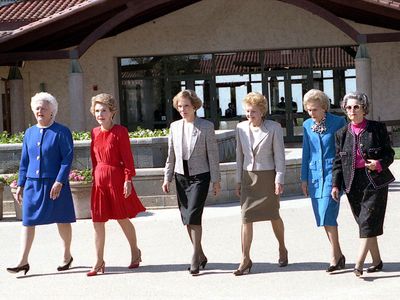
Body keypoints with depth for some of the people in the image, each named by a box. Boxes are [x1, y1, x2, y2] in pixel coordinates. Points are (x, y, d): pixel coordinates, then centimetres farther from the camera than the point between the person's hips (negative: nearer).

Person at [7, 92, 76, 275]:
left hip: (54, 184, -4)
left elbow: (67, 158, -10)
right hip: (32, 184, 4)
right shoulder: (29, 133, 10)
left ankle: (67, 256, 24)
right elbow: (24, 161, 14)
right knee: (27, 221, 0)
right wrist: (20, 185, 11)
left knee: (62, 221, 7)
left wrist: (59, 181, -18)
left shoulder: (61, 132, -5)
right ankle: (23, 261, 4)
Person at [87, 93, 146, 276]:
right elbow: (94, 157, 15)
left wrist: (128, 179, -15)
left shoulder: (120, 131, -8)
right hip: (99, 179, 5)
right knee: (97, 221, 2)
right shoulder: (95, 132, 8)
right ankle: (99, 262, 9)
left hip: (116, 177, -5)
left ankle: (135, 252, 28)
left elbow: (127, 157, -10)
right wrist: (95, 177, 13)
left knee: (123, 219, 6)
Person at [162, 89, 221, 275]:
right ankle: (200, 255, 19)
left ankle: (196, 258, -8)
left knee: (193, 216, -15)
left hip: (200, 176, -4)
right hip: (181, 176, 5)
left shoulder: (206, 127, -4)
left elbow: (212, 155, -4)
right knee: (186, 219, 6)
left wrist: (216, 181, -5)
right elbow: (171, 155, 12)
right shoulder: (175, 126, 7)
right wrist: (167, 178, 8)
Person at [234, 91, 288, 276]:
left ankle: (282, 250, 34)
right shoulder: (241, 128, 4)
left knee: (273, 216, 10)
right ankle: (245, 259, -1)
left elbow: (279, 156, -5)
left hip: (267, 176, -3)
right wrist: (238, 180, 8)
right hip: (248, 177, 3)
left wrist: (279, 180, -10)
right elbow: (239, 155, 10)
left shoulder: (274, 128, -7)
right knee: (246, 217, -4)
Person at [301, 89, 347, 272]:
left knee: (327, 214, -15)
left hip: (332, 173, -5)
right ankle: (338, 255, 17)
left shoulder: (338, 122, -5)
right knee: (322, 216, 6)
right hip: (314, 175, 5)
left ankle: (335, 257, -8)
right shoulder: (307, 125, 9)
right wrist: (304, 178, 13)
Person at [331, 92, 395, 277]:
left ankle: (359, 264, -14)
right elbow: (338, 161, 9)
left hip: (375, 181, -4)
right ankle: (376, 261, 20)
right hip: (353, 183, 4)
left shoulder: (377, 128, -1)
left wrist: (379, 164, -18)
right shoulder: (342, 134, 7)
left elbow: (389, 154, 2)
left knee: (368, 222, -11)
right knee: (364, 224, 8)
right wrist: (336, 185, 0)